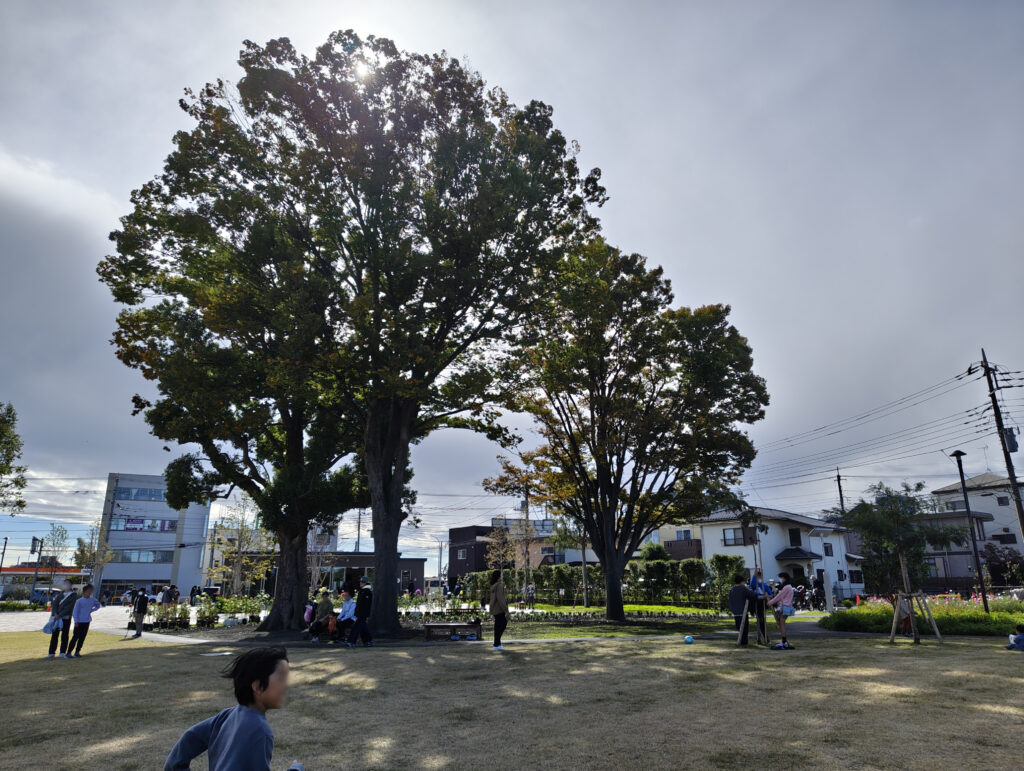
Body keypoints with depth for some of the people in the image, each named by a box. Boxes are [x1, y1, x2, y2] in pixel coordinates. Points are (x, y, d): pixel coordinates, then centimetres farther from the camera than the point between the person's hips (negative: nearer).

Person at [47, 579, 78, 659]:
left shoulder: (74, 595, -3)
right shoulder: (61, 594, 13)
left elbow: (69, 607, -12)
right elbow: (55, 603, 4)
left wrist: (59, 615, -17)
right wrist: (55, 613, -12)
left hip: (66, 618, -4)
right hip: (57, 617, 4)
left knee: (64, 635, 2)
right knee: (54, 635, 4)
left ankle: (62, 652, 10)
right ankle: (51, 652, 10)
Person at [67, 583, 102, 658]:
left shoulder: (92, 600, 5)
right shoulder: (80, 601, -8)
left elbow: (98, 605, 22)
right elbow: (75, 611, -6)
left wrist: (91, 610, 8)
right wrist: (76, 621, -11)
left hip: (87, 622, 4)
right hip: (79, 622, -4)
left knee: (82, 638, 7)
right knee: (75, 637, -6)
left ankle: (77, 652, 15)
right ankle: (68, 653, -1)